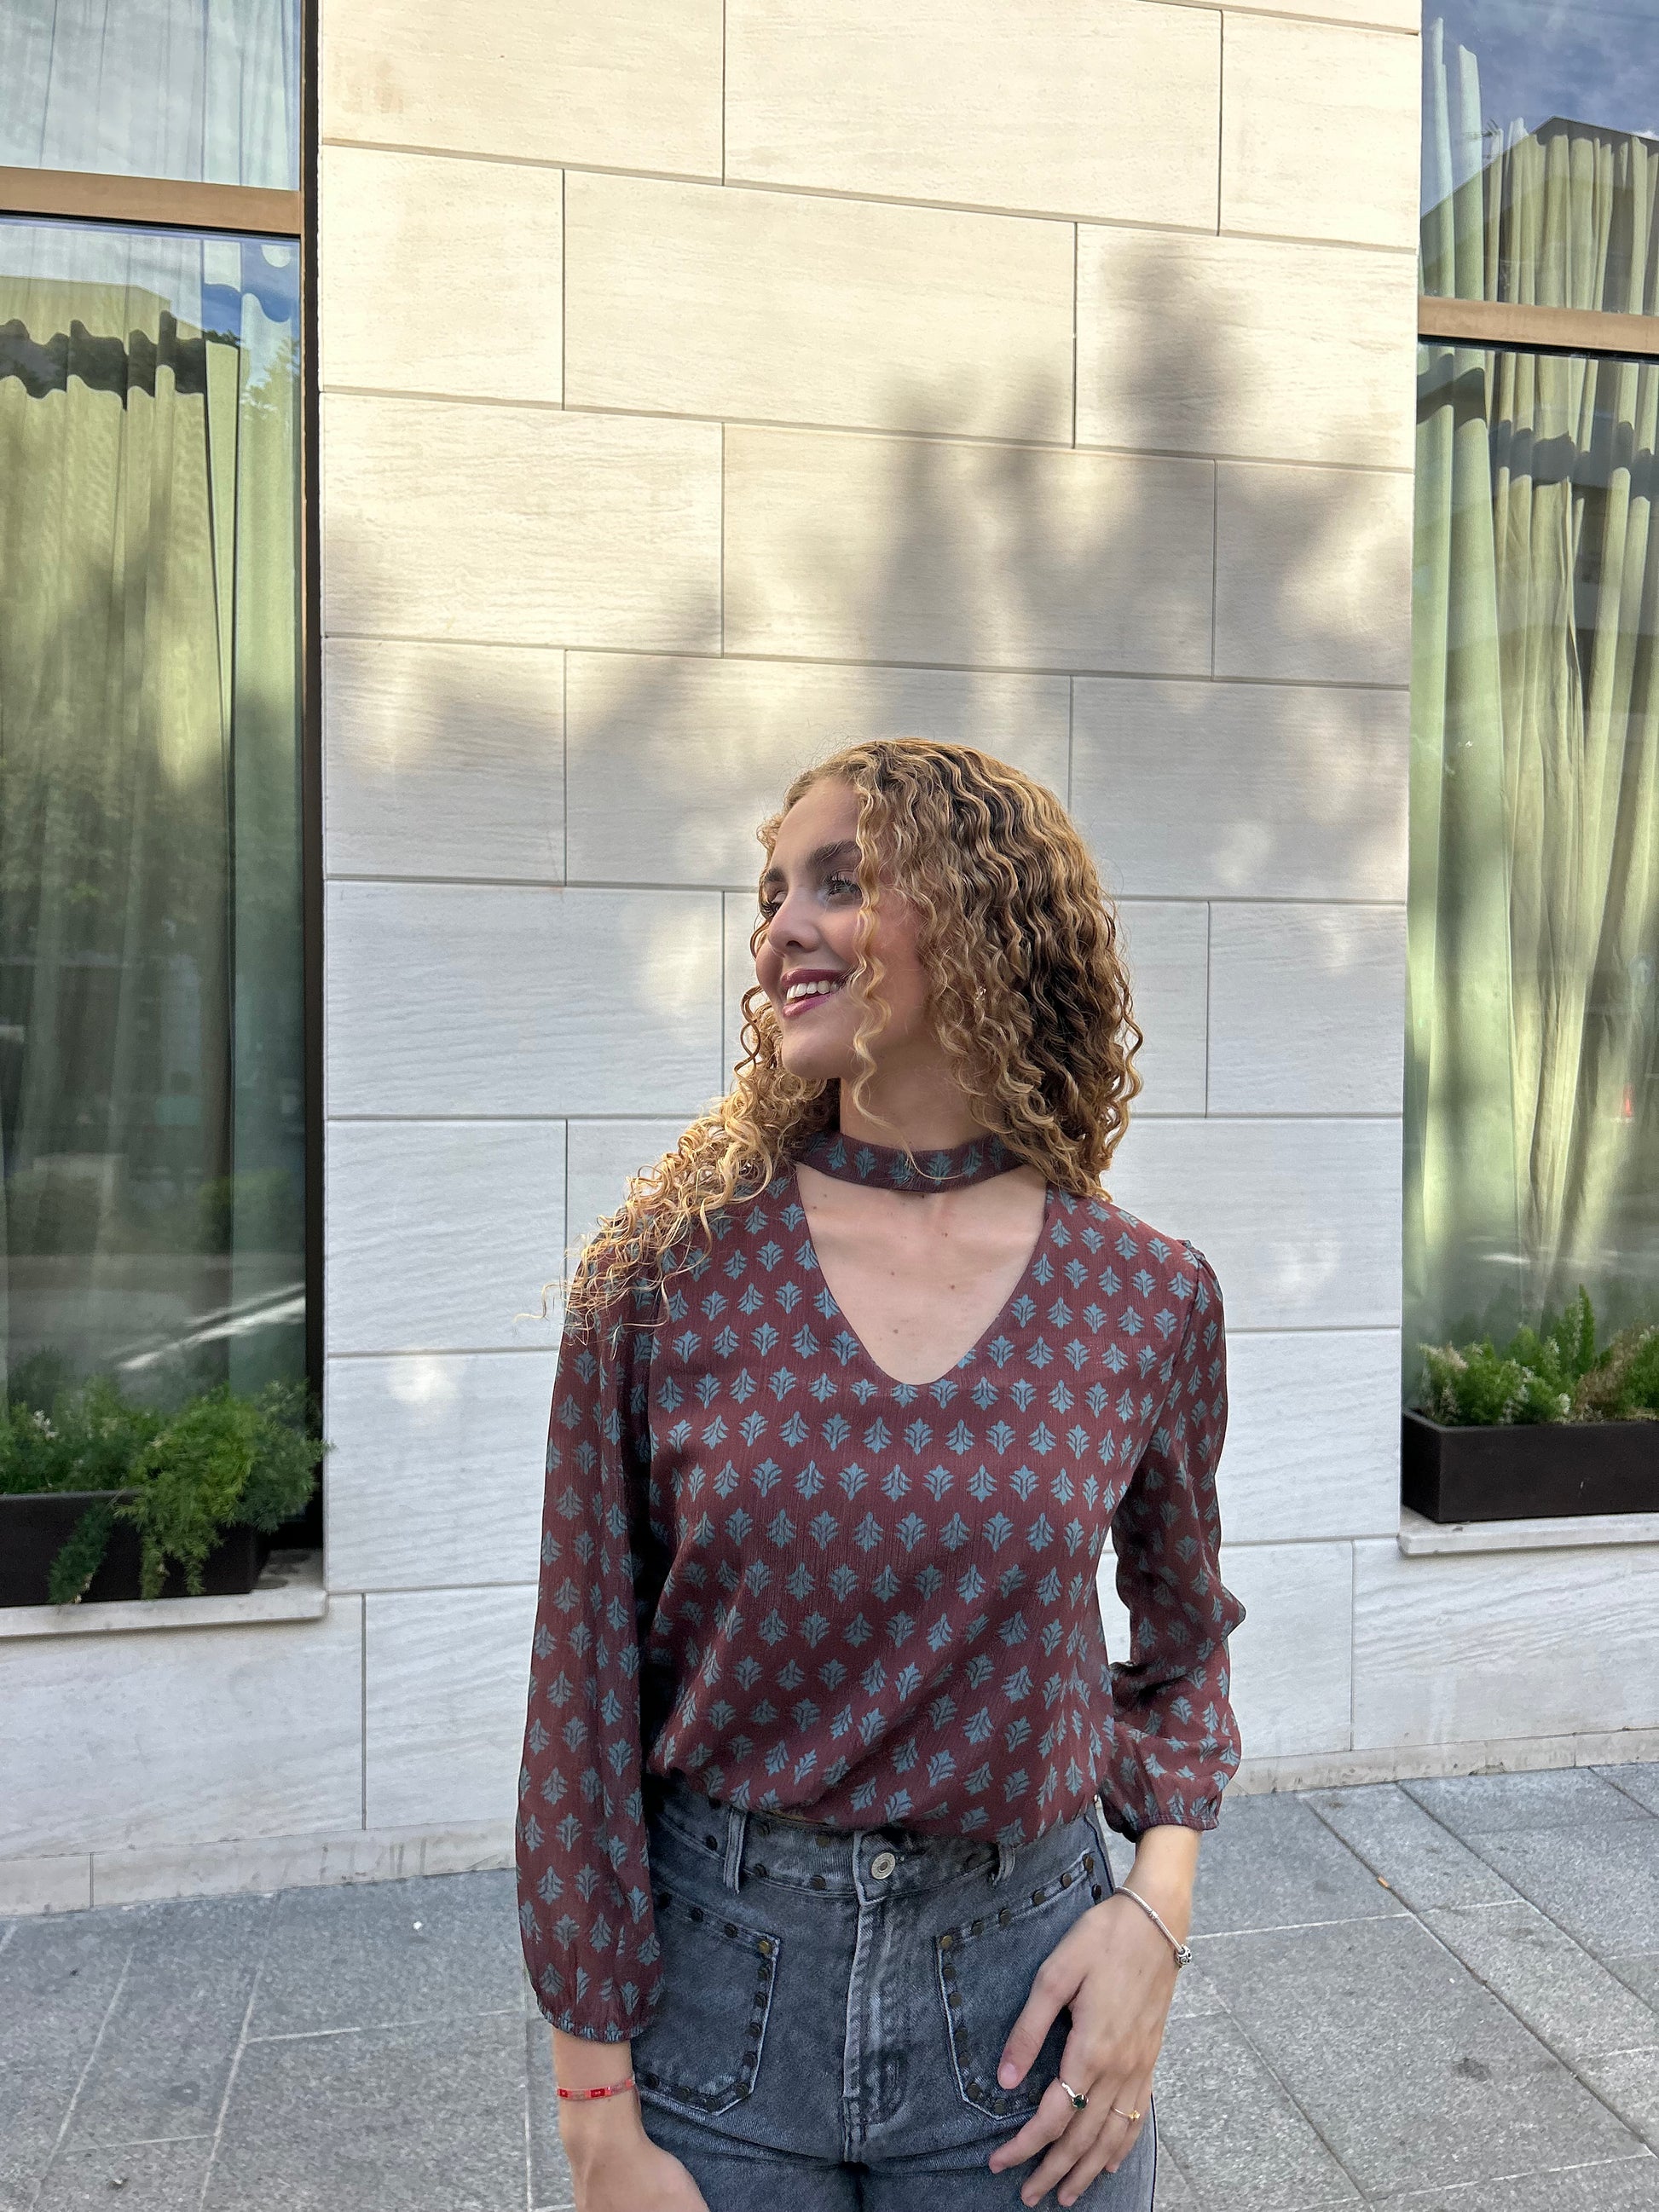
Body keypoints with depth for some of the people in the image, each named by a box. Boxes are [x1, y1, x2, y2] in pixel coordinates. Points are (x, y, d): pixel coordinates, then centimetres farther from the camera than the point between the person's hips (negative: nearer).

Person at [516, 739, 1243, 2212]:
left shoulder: (1148, 1298, -8)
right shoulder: (667, 1274, -12)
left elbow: (1182, 1644, 8)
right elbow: (585, 1695, -8)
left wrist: (1157, 1905, -6)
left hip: (1021, 1979, 1)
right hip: (708, 1976, 0)